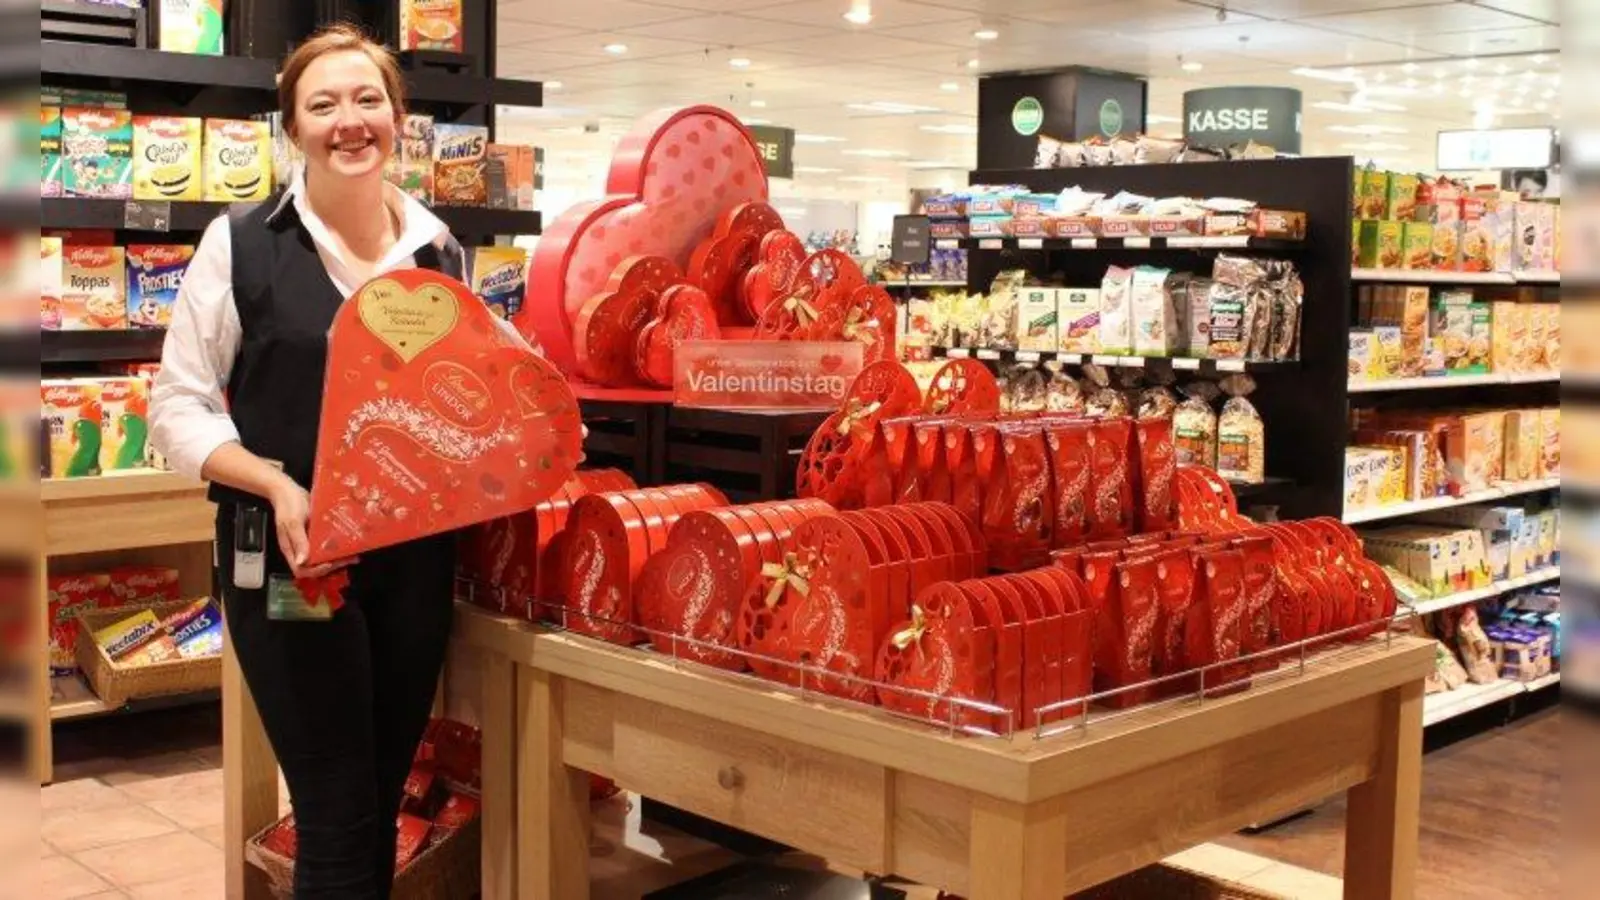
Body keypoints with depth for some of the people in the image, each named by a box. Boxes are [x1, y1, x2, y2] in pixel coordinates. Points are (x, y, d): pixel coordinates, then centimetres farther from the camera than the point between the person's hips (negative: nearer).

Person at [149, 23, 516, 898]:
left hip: (416, 558, 5)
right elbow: (177, 406, -5)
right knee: (339, 821, -1)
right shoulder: (240, 243, -7)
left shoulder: (439, 249, 7)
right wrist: (275, 484, -21)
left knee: (384, 804, 16)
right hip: (290, 562, -4)